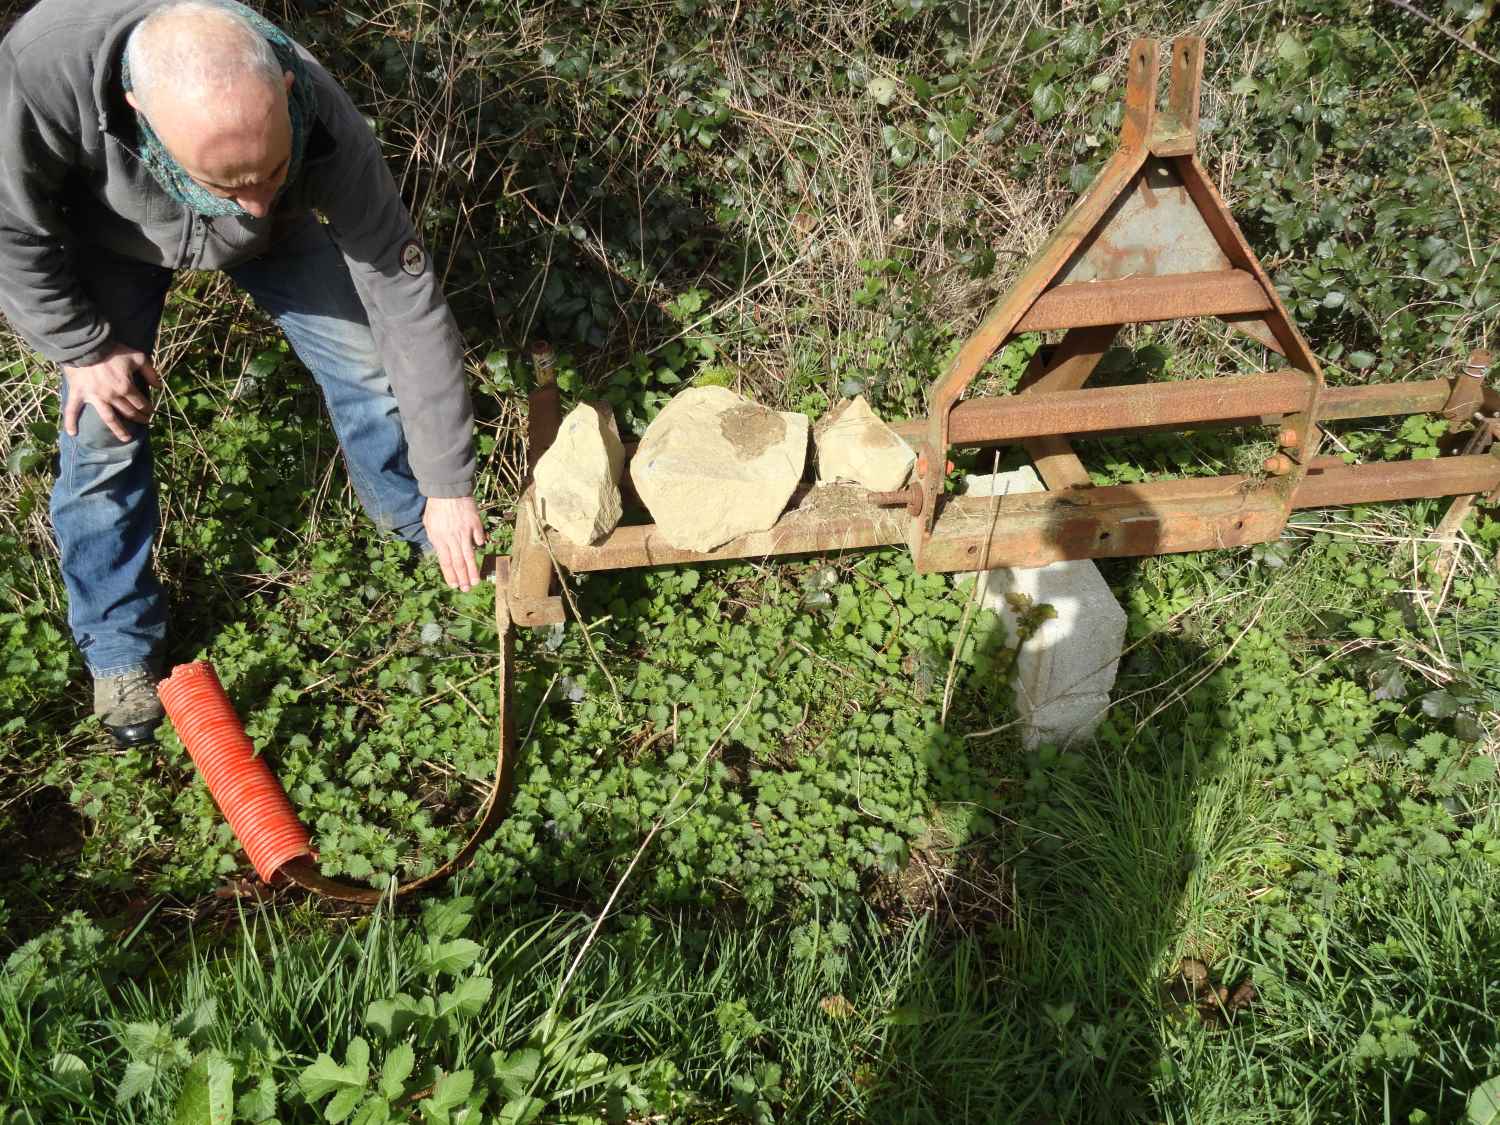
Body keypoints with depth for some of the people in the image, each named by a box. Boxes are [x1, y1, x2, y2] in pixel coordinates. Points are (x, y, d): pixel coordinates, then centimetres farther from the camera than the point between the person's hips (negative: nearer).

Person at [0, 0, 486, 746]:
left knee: (368, 365, -3)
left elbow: (407, 302, -34)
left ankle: (410, 516, 29)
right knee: (103, 427, -5)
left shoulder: (324, 125, -42)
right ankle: (119, 645, 18)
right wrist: (82, 347, -18)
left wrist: (448, 489, -30)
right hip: (110, 231, 0)